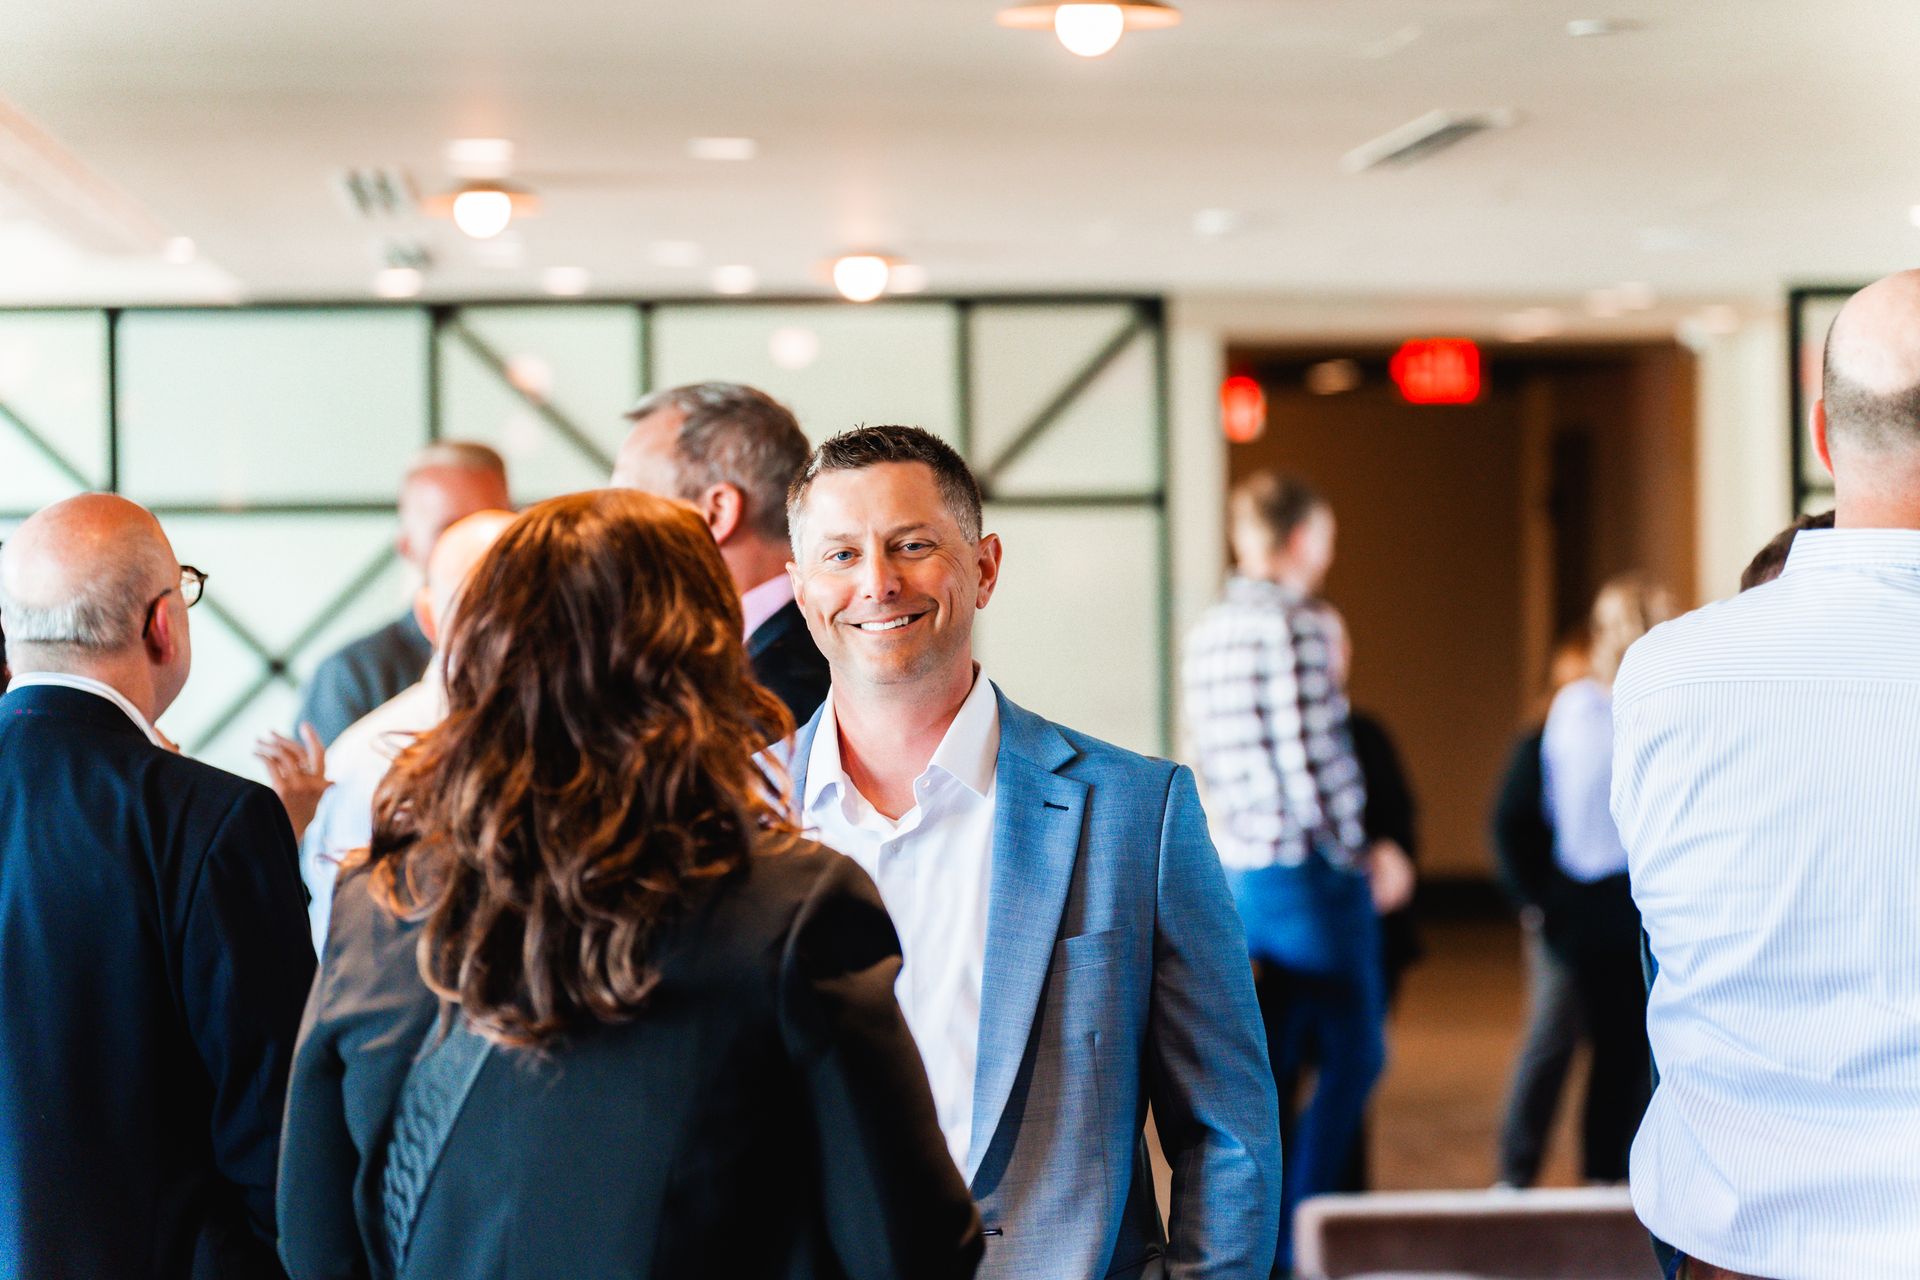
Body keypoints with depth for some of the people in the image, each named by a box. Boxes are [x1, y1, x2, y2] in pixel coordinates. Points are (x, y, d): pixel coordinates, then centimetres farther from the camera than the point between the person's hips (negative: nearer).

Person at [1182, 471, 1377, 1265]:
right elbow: (1312, 759, -19)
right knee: (1352, 1053, 5)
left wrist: (1241, 838, 15)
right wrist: (1352, 855, -7)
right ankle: (1299, 1233, 4)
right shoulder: (1295, 625, -15)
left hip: (1238, 869, 8)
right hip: (1310, 872, -8)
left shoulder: (1206, 632, 11)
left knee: (1269, 1059, 15)